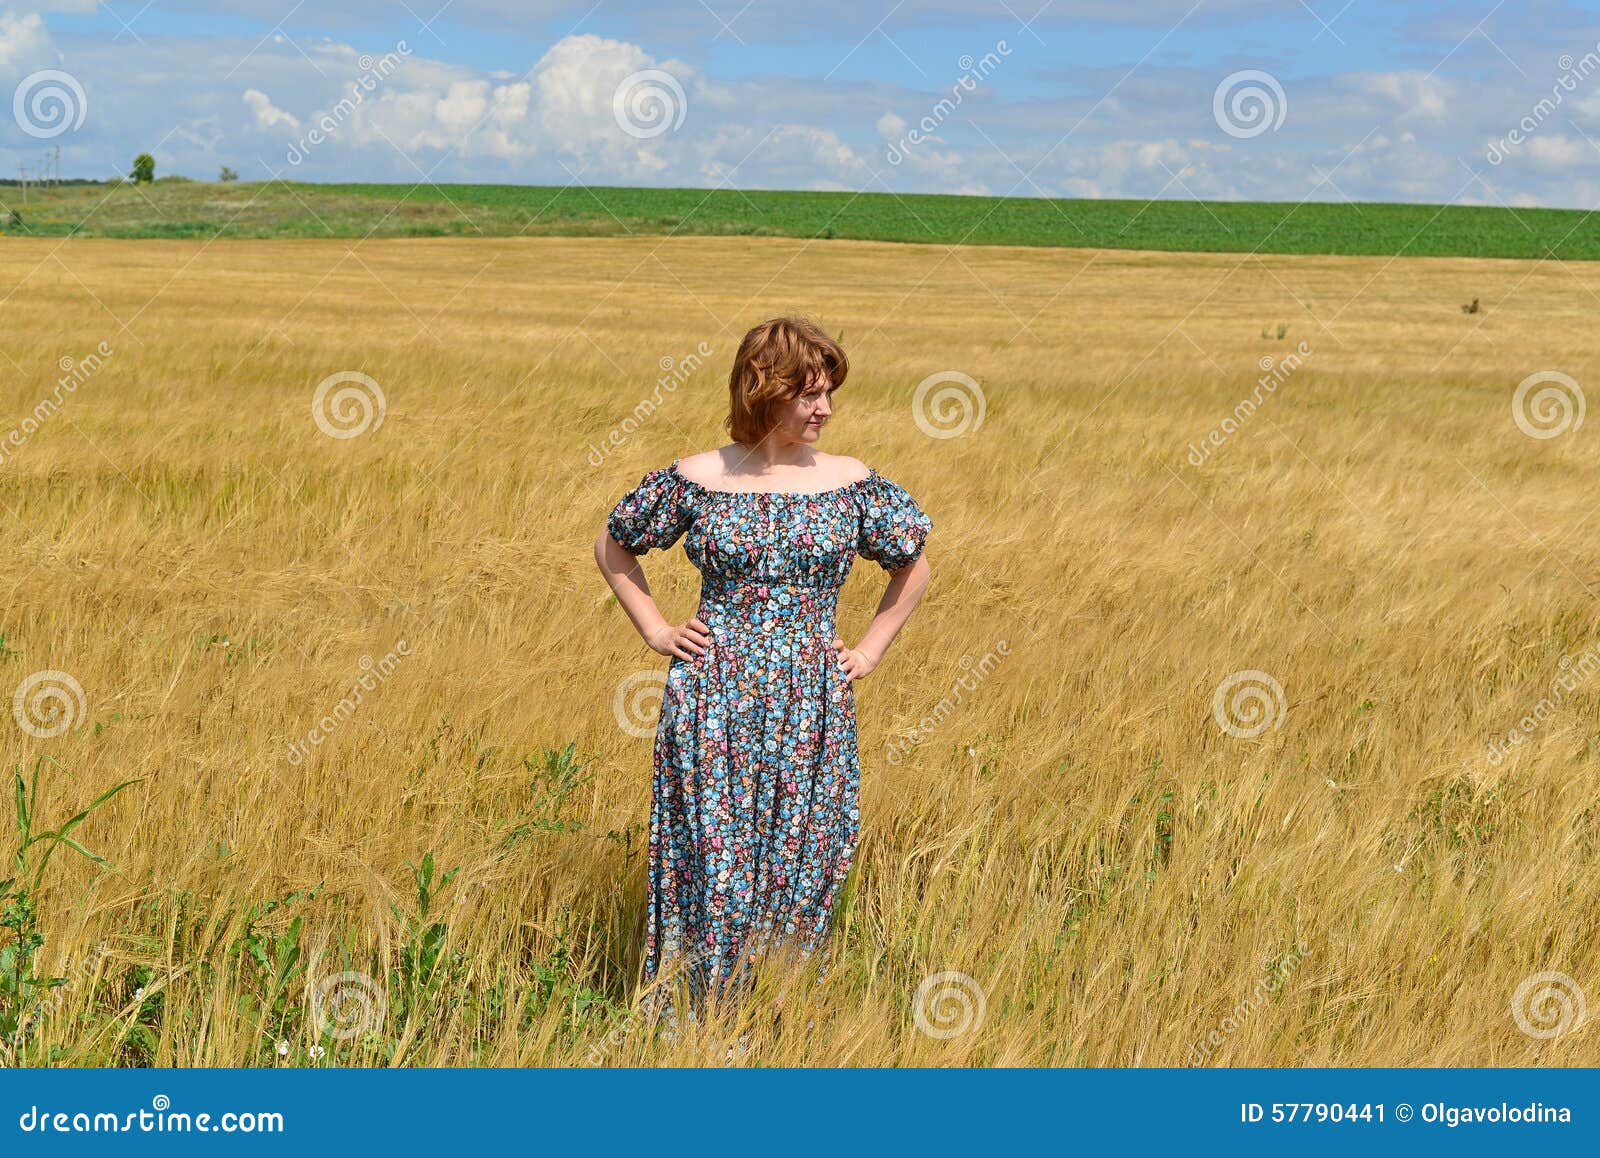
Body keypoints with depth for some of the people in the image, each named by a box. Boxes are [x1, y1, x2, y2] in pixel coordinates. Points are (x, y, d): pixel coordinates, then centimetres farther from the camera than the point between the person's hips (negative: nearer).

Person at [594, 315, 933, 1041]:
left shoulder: (851, 484, 3)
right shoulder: (696, 481, -2)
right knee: (714, 866, -1)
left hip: (812, 708, 2)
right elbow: (612, 546, 12)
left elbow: (913, 568, 17)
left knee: (802, 869, 5)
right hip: (715, 702, -2)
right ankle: (697, 1027, 11)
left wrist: (871, 648, 8)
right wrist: (656, 631, 5)